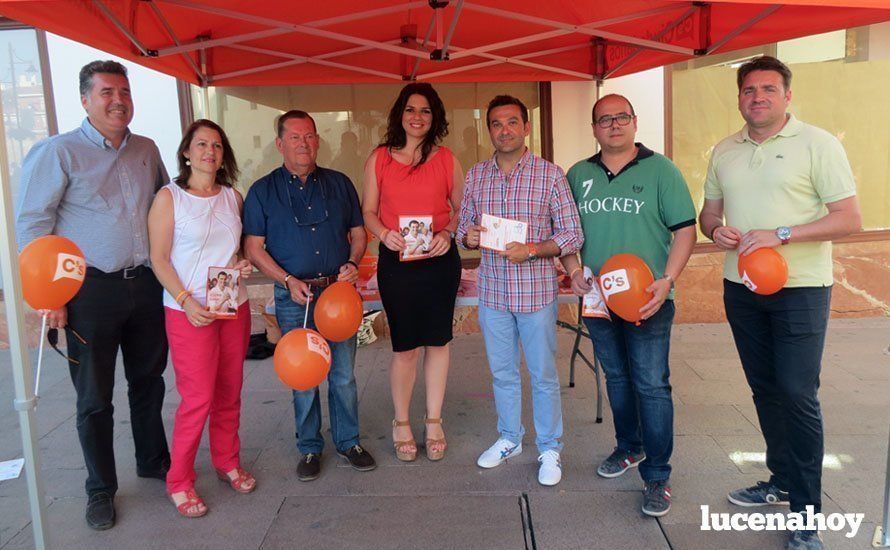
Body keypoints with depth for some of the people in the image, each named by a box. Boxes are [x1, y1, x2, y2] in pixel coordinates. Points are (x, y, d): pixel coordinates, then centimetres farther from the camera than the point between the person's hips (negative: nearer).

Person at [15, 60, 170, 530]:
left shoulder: (147, 150, 9)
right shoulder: (59, 152, -6)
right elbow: (32, 224, -8)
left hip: (146, 284, 5)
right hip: (91, 291, -4)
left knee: (148, 382, 17)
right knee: (94, 398, 6)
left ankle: (153, 462, 36)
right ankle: (100, 490, 23)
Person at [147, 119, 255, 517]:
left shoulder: (233, 197, 9)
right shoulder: (169, 197, -4)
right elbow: (159, 259, -6)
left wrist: (242, 264, -2)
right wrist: (186, 300, -16)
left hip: (234, 307, 5)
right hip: (189, 310, -5)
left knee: (230, 393, 11)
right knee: (198, 398, -4)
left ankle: (227, 462, 30)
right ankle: (179, 481, 14)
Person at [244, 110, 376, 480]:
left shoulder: (339, 184, 9)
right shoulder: (263, 191, 3)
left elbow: (358, 232, 13)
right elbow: (253, 248, 0)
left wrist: (352, 263, -7)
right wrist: (289, 281, -12)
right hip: (293, 296, -1)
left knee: (343, 375, 8)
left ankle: (348, 441, 26)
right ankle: (309, 448, 24)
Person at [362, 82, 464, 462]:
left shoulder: (446, 158, 4)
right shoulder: (379, 159, 3)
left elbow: (461, 207, 9)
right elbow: (368, 211, 5)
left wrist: (448, 233, -9)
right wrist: (384, 233, -14)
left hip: (440, 260, 2)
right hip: (396, 261, -1)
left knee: (438, 341, 10)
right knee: (406, 346, 2)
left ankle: (433, 420, 27)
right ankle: (401, 422, 24)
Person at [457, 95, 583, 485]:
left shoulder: (551, 175, -6)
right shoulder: (475, 176, 6)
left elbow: (573, 236, -6)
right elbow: (464, 227, 13)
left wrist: (530, 250, -21)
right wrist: (468, 237, -11)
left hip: (536, 290, -3)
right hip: (492, 290, 4)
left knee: (543, 375, 7)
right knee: (502, 372, 16)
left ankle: (550, 449, 24)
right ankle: (509, 438, 35)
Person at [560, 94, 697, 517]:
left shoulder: (660, 170, -2)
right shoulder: (577, 175, 8)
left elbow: (685, 230, -5)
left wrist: (666, 281, -17)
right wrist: (572, 269, -4)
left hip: (647, 299, -4)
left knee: (651, 384, -2)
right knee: (616, 377, 17)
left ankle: (657, 476, 8)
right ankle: (629, 447, 37)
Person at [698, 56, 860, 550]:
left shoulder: (817, 144, -7)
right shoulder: (725, 151, 9)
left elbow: (849, 219, -11)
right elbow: (708, 213, 16)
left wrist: (780, 235, -22)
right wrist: (716, 230, -7)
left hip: (799, 289, -5)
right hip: (741, 287, 5)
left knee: (797, 394, -6)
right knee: (765, 389, 14)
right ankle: (781, 480, 30)